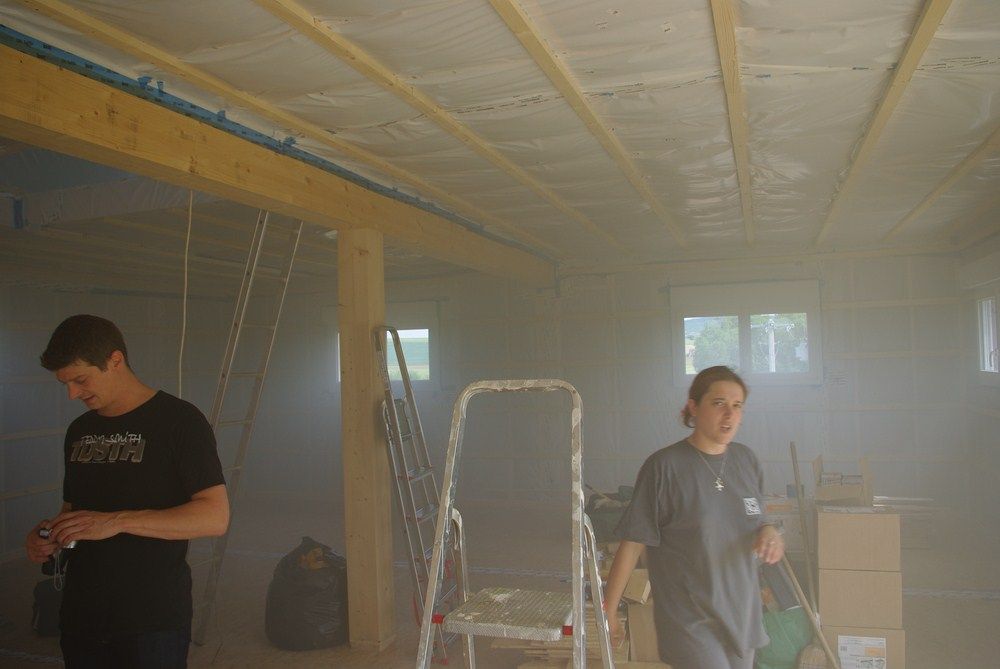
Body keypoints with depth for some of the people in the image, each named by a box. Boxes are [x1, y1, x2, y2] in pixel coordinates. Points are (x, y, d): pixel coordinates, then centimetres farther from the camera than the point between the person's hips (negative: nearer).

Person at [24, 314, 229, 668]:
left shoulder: (178, 420, -11)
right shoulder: (79, 431, 11)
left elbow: (215, 517, -18)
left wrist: (117, 522, -24)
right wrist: (52, 534, -1)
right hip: (80, 616, 6)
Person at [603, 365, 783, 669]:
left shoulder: (747, 460, 3)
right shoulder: (664, 466, -15)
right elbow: (632, 543, -12)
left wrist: (769, 532, -7)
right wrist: (608, 610, -10)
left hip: (742, 615, 6)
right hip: (691, 620, -6)